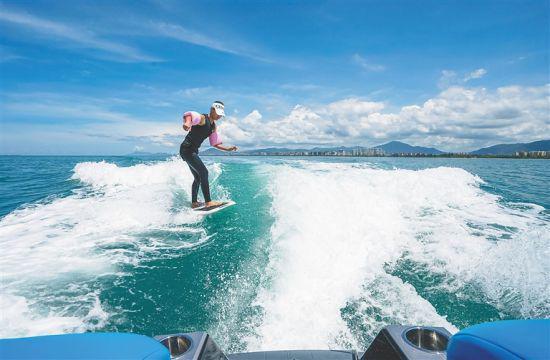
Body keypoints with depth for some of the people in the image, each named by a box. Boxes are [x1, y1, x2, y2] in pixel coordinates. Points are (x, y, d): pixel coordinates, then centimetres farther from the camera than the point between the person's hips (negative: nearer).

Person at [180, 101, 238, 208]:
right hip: (187, 149, -10)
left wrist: (227, 149, 10)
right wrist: (187, 123, -55)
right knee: (204, 172, -18)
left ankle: (194, 203, 25)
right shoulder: (202, 118, -12)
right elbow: (189, 115, -33)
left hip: (193, 151, 10)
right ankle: (208, 202, -19)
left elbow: (215, 143, 21)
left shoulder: (213, 127, 13)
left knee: (198, 177, 15)